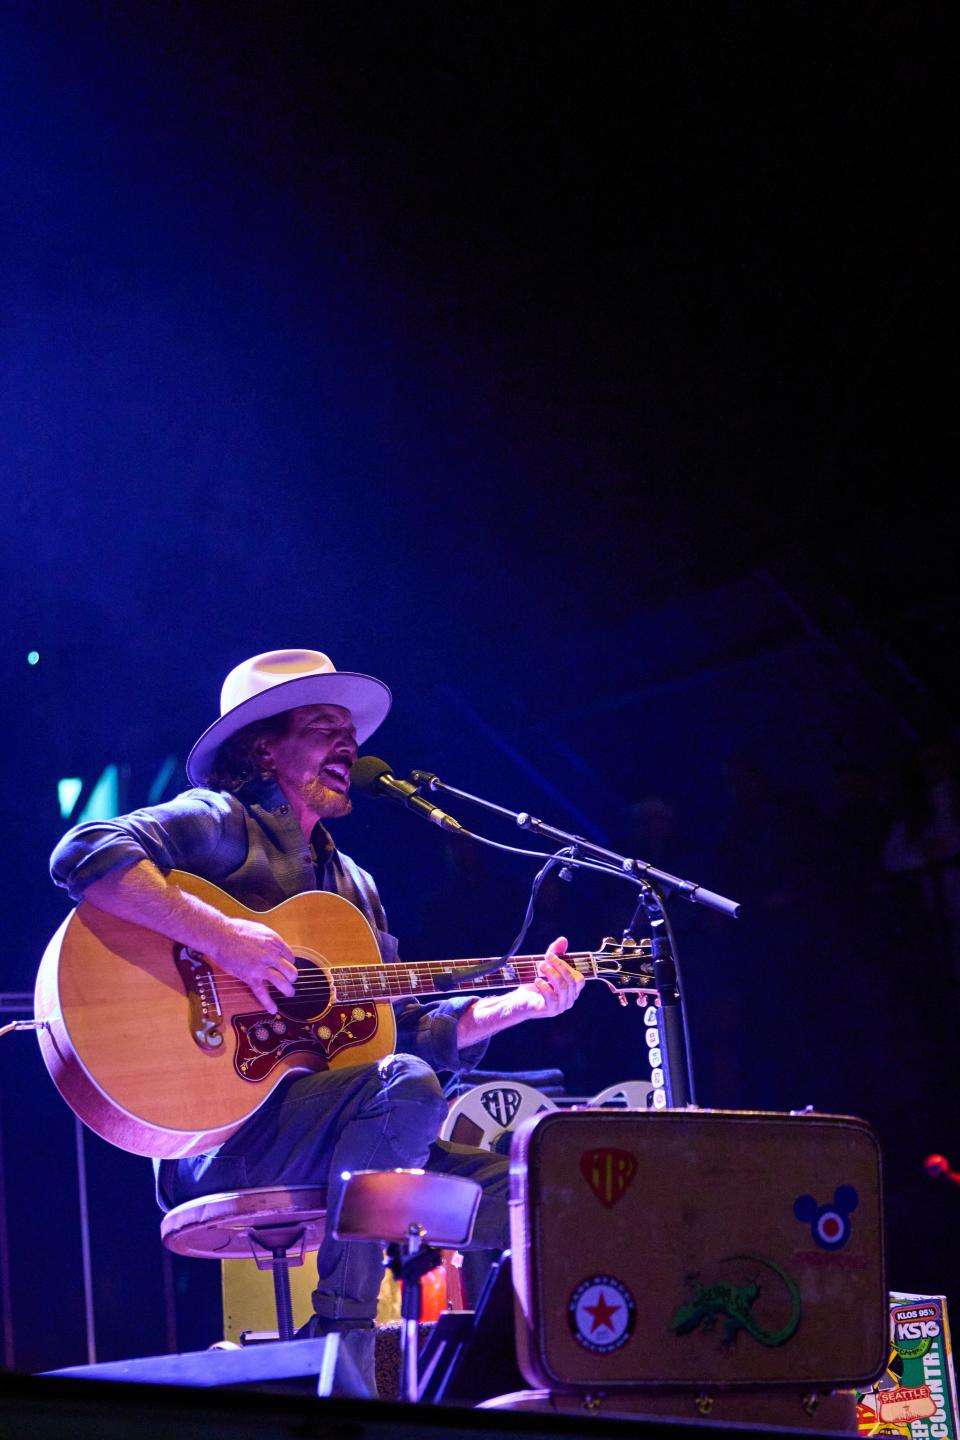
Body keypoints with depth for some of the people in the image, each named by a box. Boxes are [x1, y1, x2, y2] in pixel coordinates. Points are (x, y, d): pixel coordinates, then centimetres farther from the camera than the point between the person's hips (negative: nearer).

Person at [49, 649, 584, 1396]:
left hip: (330, 1137, 8)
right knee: (405, 1089, -32)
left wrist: (520, 1004, 12)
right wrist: (217, 934, -28)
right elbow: (85, 854, -20)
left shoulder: (353, 884, 25)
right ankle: (341, 1356, -29)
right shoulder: (221, 825, -1)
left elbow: (408, 1029, 23)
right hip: (215, 1131, -8)